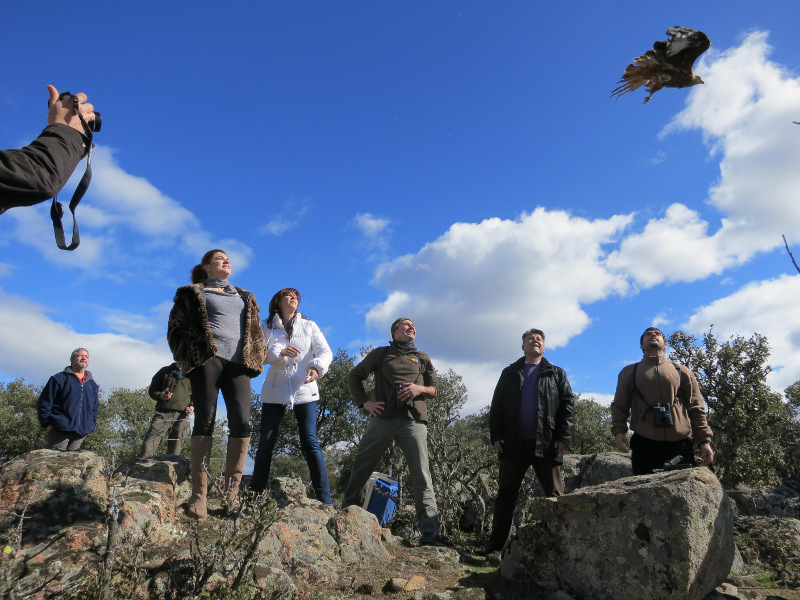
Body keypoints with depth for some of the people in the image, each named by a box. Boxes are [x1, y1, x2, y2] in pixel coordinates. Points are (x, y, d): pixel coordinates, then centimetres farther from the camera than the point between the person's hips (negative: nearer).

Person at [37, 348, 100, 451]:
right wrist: (47, 424, -6)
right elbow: (44, 403, 0)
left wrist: (90, 426, 11)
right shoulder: (60, 379, 2)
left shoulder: (92, 384, 16)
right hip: (59, 431, -4)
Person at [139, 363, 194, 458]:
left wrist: (192, 406, 0)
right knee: (148, 444, -14)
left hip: (181, 416, 0)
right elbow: (152, 389, 17)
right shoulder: (165, 371, 15)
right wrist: (160, 395, -6)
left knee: (175, 451, -2)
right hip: (163, 413, 0)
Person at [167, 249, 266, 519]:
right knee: (205, 421, -8)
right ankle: (198, 494, -4)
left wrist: (255, 360, 10)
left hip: (237, 363, 3)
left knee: (241, 422, -10)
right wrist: (189, 356, -2)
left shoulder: (244, 297, 27)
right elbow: (176, 328, 10)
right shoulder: (193, 293, 16)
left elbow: (256, 331, 24)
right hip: (207, 360, -3)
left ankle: (231, 491, -3)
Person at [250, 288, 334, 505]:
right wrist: (280, 352, -25)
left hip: (304, 390, -1)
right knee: (266, 443, 1)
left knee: (310, 442, -7)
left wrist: (317, 367, -23)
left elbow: (325, 352, -1)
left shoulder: (309, 326, 11)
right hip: (274, 390, 1)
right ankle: (255, 493, 15)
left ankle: (325, 500, -5)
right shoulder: (267, 327, 10)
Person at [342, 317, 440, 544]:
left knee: (421, 474, -6)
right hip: (383, 418, 0)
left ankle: (430, 532, -4)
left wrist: (420, 389, -3)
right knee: (361, 468, 4)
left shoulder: (423, 358, 21)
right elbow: (354, 376, 17)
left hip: (413, 421, 1)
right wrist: (364, 402, 3)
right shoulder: (381, 353, 15)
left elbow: (433, 389, 20)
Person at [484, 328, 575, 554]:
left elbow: (568, 404, 3)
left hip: (546, 443, -1)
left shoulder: (556, 374, 11)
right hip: (514, 443, 1)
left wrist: (563, 436, -8)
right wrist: (495, 435, -2)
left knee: (554, 494, 4)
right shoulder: (510, 373, 13)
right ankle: (497, 541, 12)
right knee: (506, 493, 5)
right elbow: (497, 406, 9)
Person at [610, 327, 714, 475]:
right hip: (645, 445, -1)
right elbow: (619, 406, 13)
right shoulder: (629, 372, 15)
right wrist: (618, 431, -4)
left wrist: (705, 440, 4)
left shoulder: (682, 372, 18)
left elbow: (696, 408, 14)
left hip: (681, 445, 1)